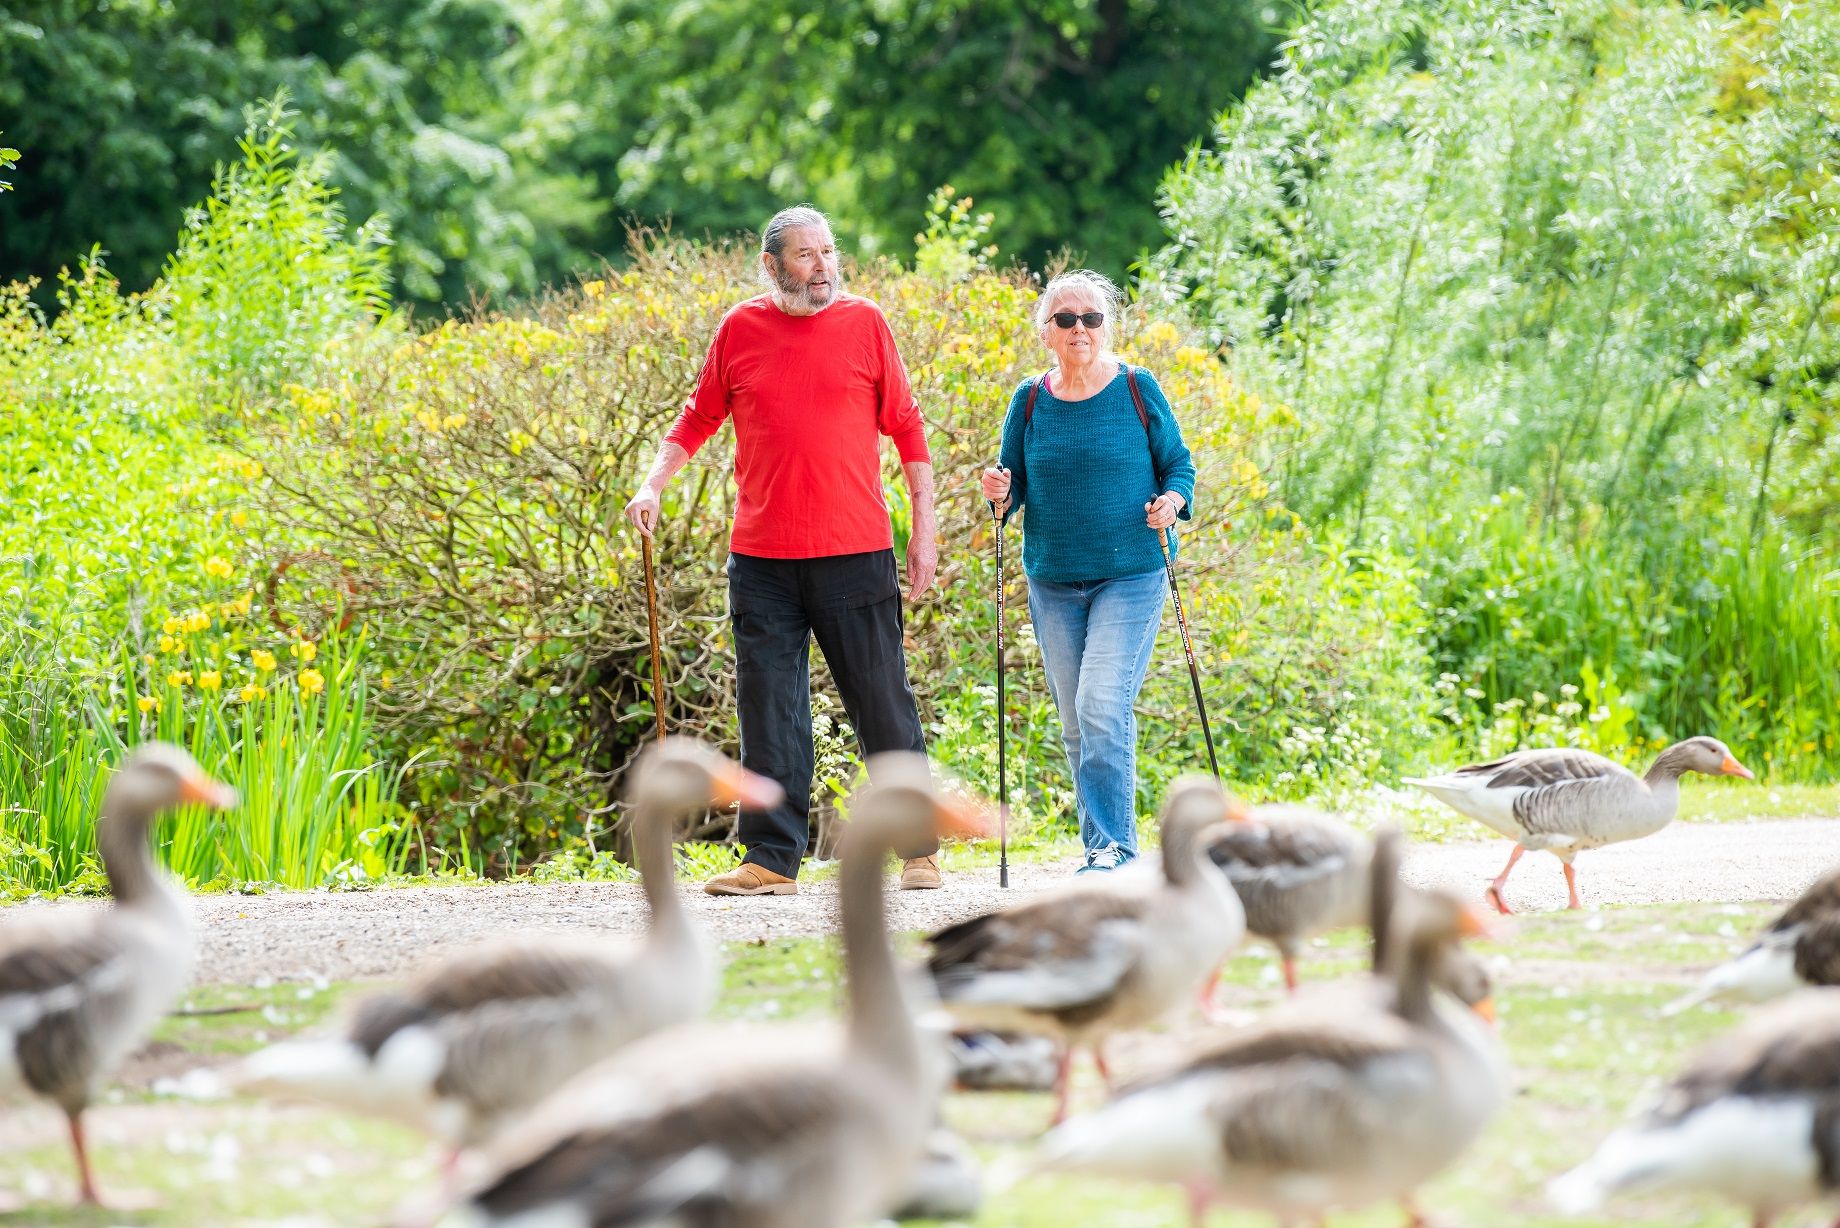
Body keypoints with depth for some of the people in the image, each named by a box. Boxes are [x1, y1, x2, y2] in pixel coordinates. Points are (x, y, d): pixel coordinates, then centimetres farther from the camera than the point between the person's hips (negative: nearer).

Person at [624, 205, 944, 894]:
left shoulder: (864, 324, 3)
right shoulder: (740, 330, 6)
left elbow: (905, 428, 6)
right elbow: (698, 418, 16)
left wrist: (925, 528, 3)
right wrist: (654, 483, 0)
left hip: (854, 553, -1)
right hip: (762, 559, 1)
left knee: (883, 703, 3)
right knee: (768, 710, 2)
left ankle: (918, 846, 14)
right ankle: (773, 860, 7)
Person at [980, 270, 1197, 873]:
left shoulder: (1137, 390, -2)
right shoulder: (1030, 400, 5)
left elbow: (1179, 464, 6)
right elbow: (1014, 484, 12)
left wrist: (1173, 501, -14)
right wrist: (1001, 495, -10)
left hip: (1131, 576, -4)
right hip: (1052, 582, 4)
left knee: (1102, 708, -17)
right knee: (1075, 723, 7)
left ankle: (1112, 846, -13)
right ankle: (1109, 842, 19)